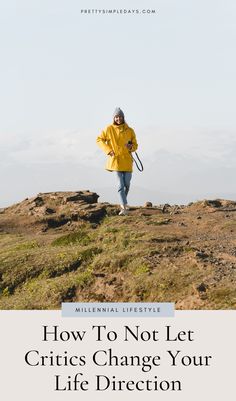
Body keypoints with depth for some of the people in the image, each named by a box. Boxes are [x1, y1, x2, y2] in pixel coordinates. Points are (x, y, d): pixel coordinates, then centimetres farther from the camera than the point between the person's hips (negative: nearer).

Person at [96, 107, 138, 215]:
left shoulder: (130, 130, 4)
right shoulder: (109, 129, -1)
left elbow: (135, 145, 12)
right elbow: (99, 139, 7)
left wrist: (131, 147, -12)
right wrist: (108, 150, -4)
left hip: (127, 160, 2)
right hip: (116, 159, -2)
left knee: (127, 183, 4)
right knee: (121, 184, -10)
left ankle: (123, 203, 31)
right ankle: (124, 207, -7)